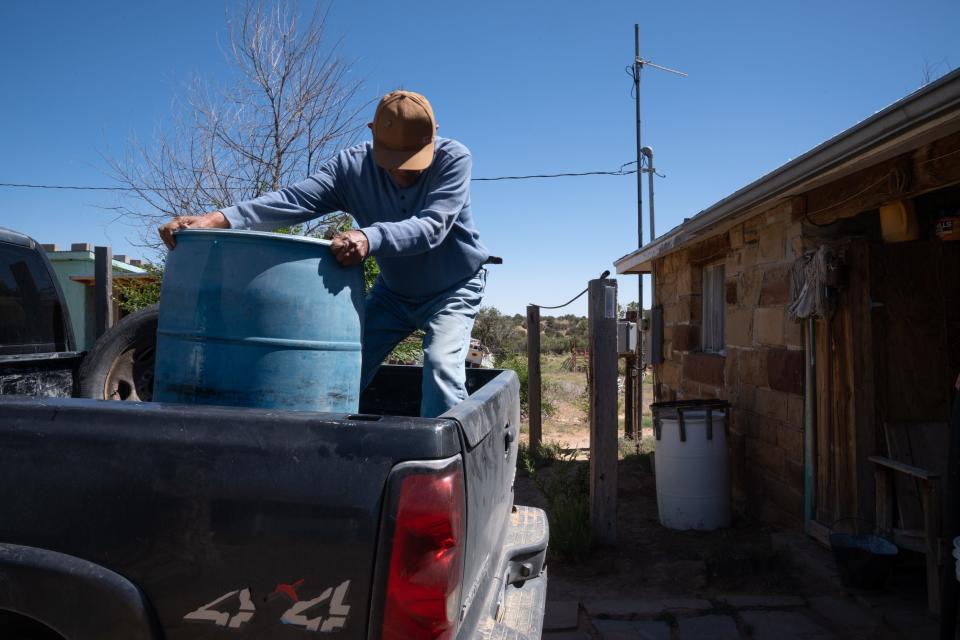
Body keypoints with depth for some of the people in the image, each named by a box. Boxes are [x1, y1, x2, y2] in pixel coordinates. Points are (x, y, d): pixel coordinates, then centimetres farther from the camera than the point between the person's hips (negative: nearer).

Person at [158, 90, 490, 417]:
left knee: (441, 366, -24)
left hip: (454, 288, -3)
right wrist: (217, 219, -43)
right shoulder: (352, 165, -16)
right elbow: (293, 200, -28)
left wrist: (370, 238, -56)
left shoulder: (453, 158, -23)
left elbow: (432, 225, -38)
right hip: (393, 291, 4)